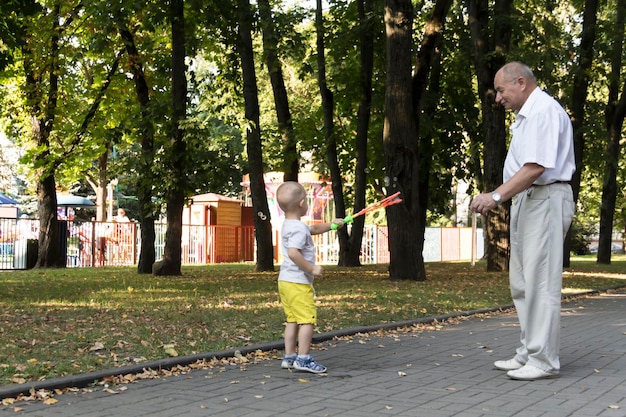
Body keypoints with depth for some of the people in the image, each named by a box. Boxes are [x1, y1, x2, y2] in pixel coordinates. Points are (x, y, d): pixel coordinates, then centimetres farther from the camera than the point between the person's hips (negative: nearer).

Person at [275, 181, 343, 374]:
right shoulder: (299, 228, -17)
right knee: (307, 319, -5)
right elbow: (293, 252, -29)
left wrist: (331, 224, 28)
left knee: (292, 320, 14)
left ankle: (289, 357, 18)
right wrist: (311, 268, -23)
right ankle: (303, 358, -4)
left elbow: (314, 229, 33)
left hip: (285, 280, 10)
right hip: (299, 282, -10)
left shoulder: (288, 225, 16)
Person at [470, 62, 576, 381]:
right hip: (527, 200, 11)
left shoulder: (543, 110, -14)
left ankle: (544, 361, -5)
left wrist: (496, 196, -27)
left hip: (545, 200, -11)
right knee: (521, 283, 13)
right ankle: (528, 354, 19)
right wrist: (500, 197, 11)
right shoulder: (526, 114, 19)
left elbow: (536, 166, -24)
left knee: (540, 283, -9)